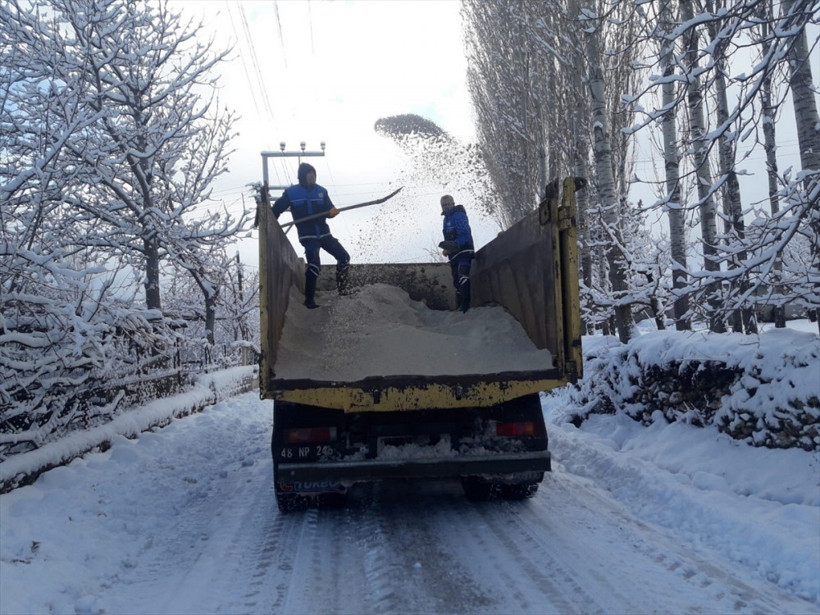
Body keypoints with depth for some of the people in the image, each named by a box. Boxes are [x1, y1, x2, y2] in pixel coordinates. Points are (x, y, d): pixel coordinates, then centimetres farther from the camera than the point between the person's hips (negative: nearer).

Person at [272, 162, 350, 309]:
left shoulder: (321, 191, 5)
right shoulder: (291, 192, -4)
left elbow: (329, 209, -1)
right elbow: (277, 209, 3)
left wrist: (332, 211, -25)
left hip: (324, 233, 5)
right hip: (307, 235, -5)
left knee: (344, 257, 3)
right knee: (314, 265, -22)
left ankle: (342, 288, 21)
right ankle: (309, 299, -9)